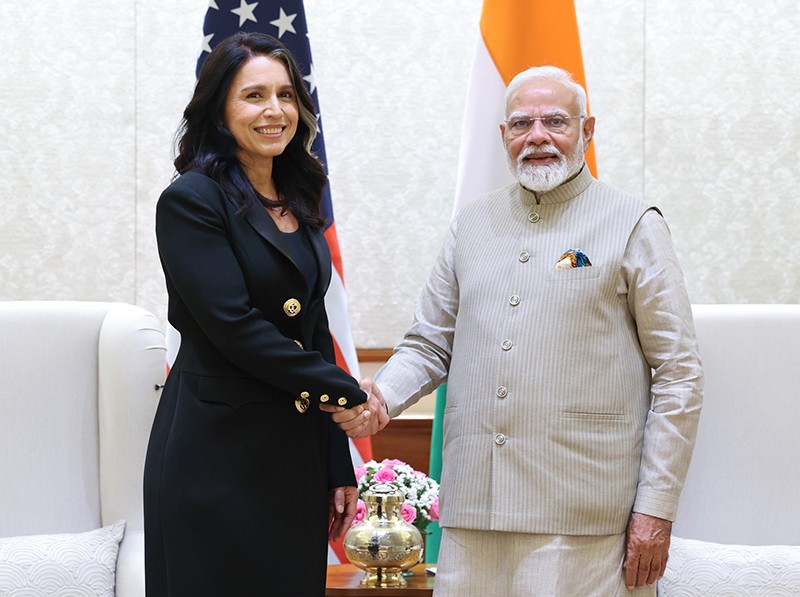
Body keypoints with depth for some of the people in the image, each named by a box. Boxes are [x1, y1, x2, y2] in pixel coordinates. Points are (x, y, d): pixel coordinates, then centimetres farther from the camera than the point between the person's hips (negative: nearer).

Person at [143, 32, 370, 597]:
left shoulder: (299, 205, 12)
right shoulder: (192, 200, -9)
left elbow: (316, 334, 14)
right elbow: (233, 325, -17)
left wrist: (340, 469, 12)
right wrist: (345, 392, -12)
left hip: (296, 454, 6)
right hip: (216, 453, -6)